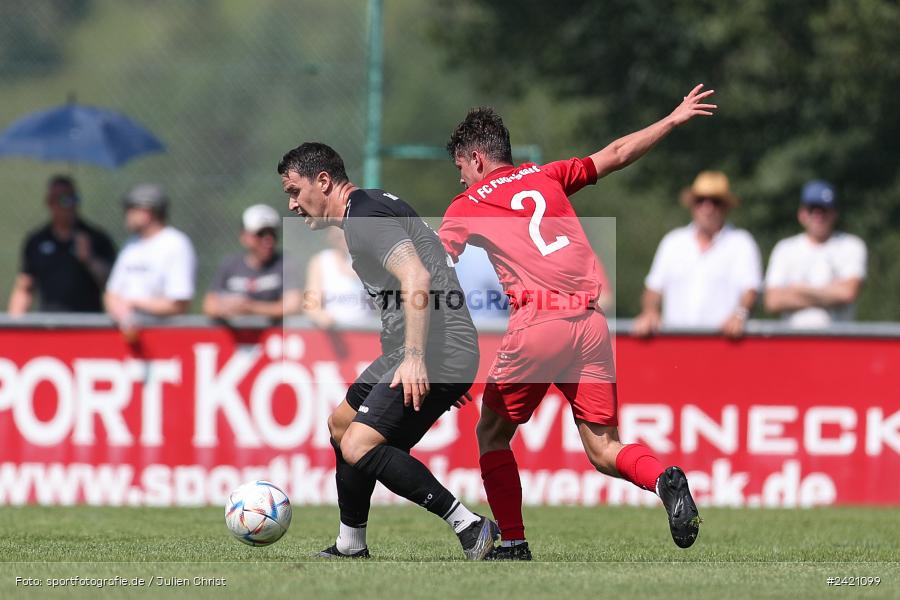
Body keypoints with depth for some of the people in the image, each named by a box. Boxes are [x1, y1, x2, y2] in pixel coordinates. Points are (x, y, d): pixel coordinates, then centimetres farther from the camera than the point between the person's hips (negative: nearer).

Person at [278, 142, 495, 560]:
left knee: (358, 447, -21)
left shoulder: (363, 218, -13)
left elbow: (416, 278, -26)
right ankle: (350, 548, 34)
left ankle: (468, 526, -20)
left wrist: (415, 358, -33)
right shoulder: (372, 206, 21)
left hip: (435, 353, -11)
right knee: (341, 425, 24)